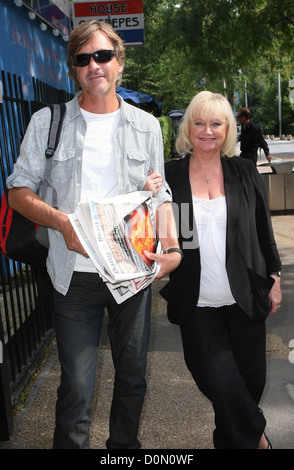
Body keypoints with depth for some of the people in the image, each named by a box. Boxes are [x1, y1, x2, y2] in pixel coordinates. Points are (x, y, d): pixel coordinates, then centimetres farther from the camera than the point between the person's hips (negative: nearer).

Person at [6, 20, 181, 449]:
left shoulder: (146, 126, 6)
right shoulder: (47, 122, 0)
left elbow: (161, 195, 10)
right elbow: (19, 190, 1)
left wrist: (172, 247, -6)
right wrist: (60, 221, -17)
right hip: (75, 274, -2)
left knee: (133, 377, 16)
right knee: (76, 387, 2)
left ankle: (125, 445, 39)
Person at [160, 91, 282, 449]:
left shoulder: (244, 172, 3)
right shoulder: (170, 175, -2)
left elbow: (263, 230, 9)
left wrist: (273, 277, 8)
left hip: (245, 298, 2)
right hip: (197, 303, -1)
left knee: (251, 381, 11)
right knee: (221, 385, -4)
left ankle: (233, 440, 41)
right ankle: (255, 435, 27)